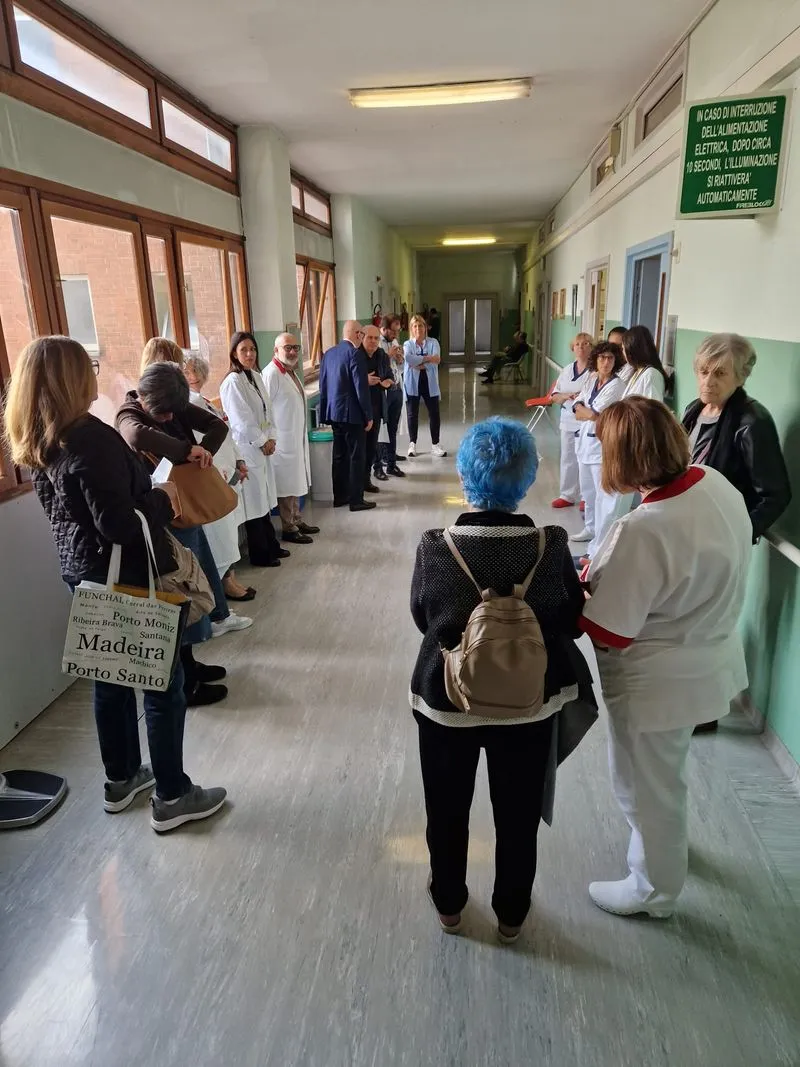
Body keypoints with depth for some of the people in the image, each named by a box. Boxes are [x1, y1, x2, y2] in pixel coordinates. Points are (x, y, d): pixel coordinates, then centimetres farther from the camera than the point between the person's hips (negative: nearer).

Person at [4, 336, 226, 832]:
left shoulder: (40, 443, 4)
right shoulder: (92, 438, -24)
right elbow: (120, 525, -27)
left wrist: (148, 489, 11)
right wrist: (164, 499, -10)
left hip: (83, 571, 9)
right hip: (127, 575, -9)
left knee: (112, 677, 20)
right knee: (164, 684, 5)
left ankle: (122, 780, 36)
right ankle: (172, 796, 17)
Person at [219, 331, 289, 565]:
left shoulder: (256, 376, 9)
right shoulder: (232, 382, -16)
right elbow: (241, 421, -18)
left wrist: (271, 438, -1)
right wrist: (263, 442, -10)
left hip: (262, 447, 8)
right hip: (247, 449, -8)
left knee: (264, 499, 16)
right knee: (254, 502, 2)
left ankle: (271, 545, 29)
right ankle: (260, 554, 14)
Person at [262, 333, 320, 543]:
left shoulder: (291, 372, 11)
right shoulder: (271, 374, -18)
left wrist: (301, 436, 17)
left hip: (297, 438, 9)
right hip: (282, 440, -9)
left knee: (296, 482, 17)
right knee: (287, 485, 0)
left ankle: (297, 520, 29)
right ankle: (289, 528, 11)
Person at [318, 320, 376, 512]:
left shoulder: (329, 353, 8)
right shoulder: (355, 353, -14)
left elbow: (323, 385, 12)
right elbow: (361, 387, -17)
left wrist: (325, 413, 18)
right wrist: (368, 416, -10)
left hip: (334, 412, 8)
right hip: (352, 414, -8)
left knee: (339, 456, 14)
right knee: (357, 457, 0)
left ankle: (339, 497, 21)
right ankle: (356, 500, 5)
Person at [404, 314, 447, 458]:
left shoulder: (433, 342, 5)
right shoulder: (408, 344, 3)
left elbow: (437, 360, -12)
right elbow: (408, 358, -19)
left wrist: (419, 364, -17)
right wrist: (428, 358, -18)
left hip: (429, 382, 1)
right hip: (413, 383, 0)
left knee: (434, 413, 1)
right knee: (413, 414, 6)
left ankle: (435, 444, 10)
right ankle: (413, 443, 18)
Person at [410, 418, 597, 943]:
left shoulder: (434, 547, -21)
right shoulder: (551, 546, -19)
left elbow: (422, 618, -5)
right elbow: (573, 622, -5)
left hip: (446, 700, 0)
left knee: (448, 811, 24)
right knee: (518, 816, 23)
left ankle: (449, 905, 46)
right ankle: (511, 915, 45)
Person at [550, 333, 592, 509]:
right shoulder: (567, 370, 11)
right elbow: (554, 397, 10)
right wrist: (566, 396, -10)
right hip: (568, 420, 6)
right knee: (568, 458, 12)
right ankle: (567, 495, 24)